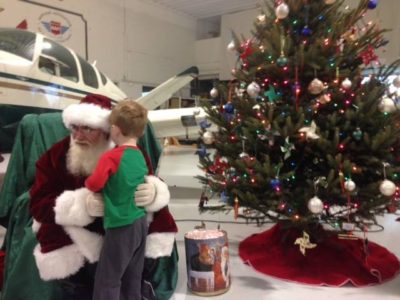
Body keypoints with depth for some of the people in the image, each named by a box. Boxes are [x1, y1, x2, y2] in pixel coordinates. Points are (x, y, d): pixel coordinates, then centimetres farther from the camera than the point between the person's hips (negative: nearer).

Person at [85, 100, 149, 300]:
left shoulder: (111, 157, -16)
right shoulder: (140, 156, 6)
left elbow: (94, 184, -20)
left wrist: (87, 182, 3)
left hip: (121, 227, -7)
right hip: (140, 223, 7)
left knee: (107, 280, 4)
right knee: (133, 279, 18)